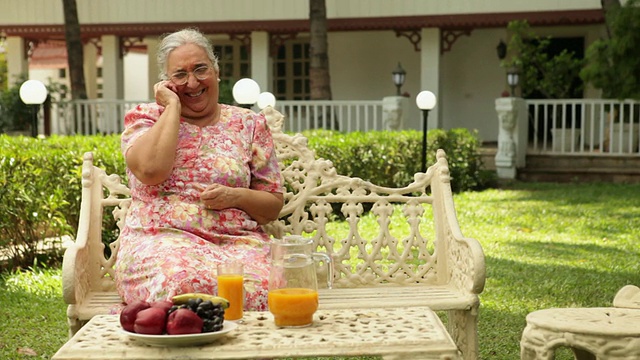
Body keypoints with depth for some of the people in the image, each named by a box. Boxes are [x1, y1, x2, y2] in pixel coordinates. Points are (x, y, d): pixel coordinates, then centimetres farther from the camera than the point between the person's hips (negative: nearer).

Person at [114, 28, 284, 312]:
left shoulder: (249, 125, 16)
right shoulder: (144, 118, 13)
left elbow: (273, 205, 15)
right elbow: (151, 170, -12)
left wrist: (235, 196, -6)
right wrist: (173, 106, -1)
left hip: (236, 242, 2)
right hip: (162, 240, -1)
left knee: (261, 289, -34)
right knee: (183, 284, -38)